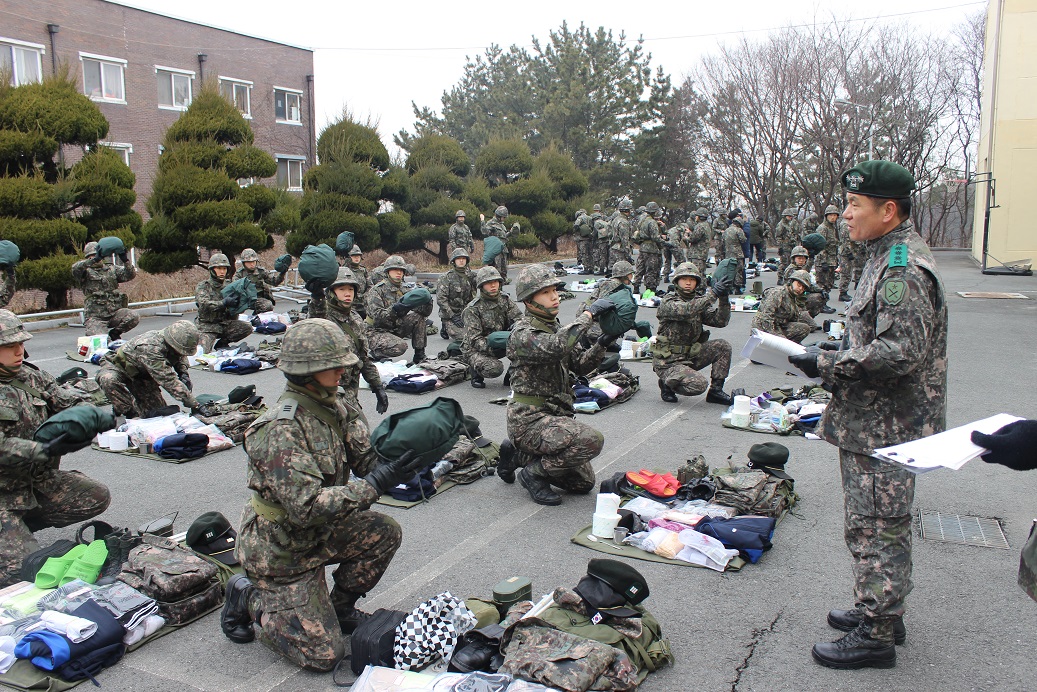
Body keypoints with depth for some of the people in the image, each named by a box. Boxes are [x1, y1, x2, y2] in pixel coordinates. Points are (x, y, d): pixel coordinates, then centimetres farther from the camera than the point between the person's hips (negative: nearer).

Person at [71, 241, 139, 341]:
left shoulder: (112, 269, 15)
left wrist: (125, 260, -16)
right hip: (95, 317, -3)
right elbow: (75, 269, -19)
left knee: (134, 317, -26)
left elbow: (130, 275, 3)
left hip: (115, 312, 3)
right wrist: (94, 259, -31)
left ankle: (114, 333, 2)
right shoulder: (86, 271, 4)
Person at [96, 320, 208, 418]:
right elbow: (169, 381, -45)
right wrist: (194, 405, -45)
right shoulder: (150, 348, -42)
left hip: (141, 375, 6)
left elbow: (181, 357, 11)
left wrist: (183, 372, -11)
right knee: (108, 380, -40)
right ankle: (131, 413, -22)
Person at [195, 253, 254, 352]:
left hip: (225, 323, 4)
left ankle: (222, 342, 0)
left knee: (247, 328, -19)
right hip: (207, 325, -4)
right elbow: (204, 304, -24)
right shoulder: (203, 286, -4)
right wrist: (224, 303, -35)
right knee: (203, 351, -25)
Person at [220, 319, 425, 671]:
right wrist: (375, 483, -36)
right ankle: (248, 598, 15)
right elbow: (308, 507, -36)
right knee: (323, 655, -4)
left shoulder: (330, 406, -4)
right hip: (280, 549, -8)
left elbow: (359, 456, 3)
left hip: (318, 531, 8)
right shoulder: (281, 430, -31)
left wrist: (391, 462, -19)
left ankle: (340, 609, 13)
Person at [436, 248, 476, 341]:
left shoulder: (470, 276, 7)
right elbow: (440, 299, -14)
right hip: (450, 313, -5)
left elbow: (473, 296, 15)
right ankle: (446, 328, 9)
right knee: (463, 336, -21)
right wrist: (452, 316, -18)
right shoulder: (446, 277, -9)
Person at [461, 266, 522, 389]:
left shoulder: (505, 299, -2)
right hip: (475, 349, -5)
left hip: (499, 343, 5)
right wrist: (491, 349, -39)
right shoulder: (472, 309, -18)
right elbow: (474, 339, -23)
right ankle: (476, 374, 1)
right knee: (494, 368, -35)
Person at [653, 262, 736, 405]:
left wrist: (723, 298, -18)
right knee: (699, 385, -27)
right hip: (668, 361, -7)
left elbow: (721, 321, -2)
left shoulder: (699, 301, 8)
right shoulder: (668, 302, -13)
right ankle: (667, 383, 2)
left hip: (690, 355, 7)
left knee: (723, 347, -8)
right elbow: (687, 311, -34)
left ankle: (716, 391, 2)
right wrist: (712, 293, -35)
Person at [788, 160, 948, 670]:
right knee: (881, 524, 20)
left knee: (876, 529, 0)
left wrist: (829, 364, -22)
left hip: (884, 428, -11)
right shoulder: (889, 256, 13)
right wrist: (837, 353, 10)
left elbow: (900, 353, -28)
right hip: (878, 423, 11)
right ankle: (883, 612, 35)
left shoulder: (903, 268, -21)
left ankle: (876, 636, 12)